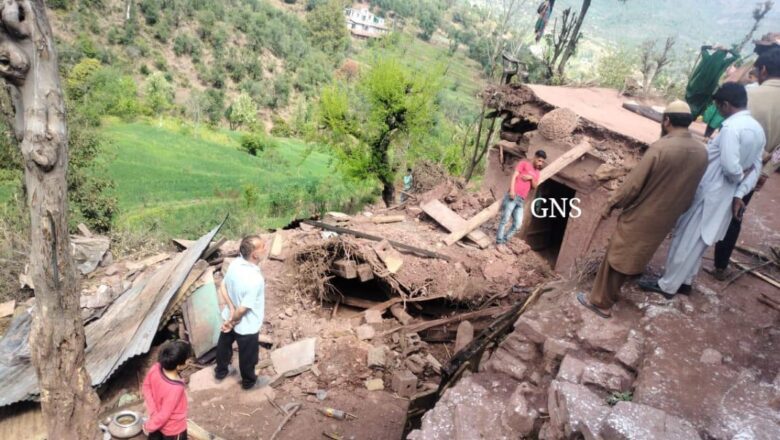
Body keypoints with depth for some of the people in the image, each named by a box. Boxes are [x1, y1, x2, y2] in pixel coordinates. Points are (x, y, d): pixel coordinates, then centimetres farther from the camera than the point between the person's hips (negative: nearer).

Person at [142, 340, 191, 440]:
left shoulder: (155, 368, -22)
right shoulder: (175, 388, -41)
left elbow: (146, 386, -4)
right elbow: (164, 415, -29)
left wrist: (153, 411, -5)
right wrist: (149, 426, -12)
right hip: (174, 428, -6)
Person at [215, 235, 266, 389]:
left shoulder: (235, 263, -15)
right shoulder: (255, 279, -37)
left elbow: (223, 287, -2)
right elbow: (243, 309, -29)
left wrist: (231, 309, -6)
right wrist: (233, 320, -12)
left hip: (229, 316, 7)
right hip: (246, 326, -7)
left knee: (224, 345, 32)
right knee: (248, 355, 21)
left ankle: (221, 371, 58)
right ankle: (248, 381, 47)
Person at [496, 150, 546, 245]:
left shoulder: (537, 173, 23)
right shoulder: (524, 163, 6)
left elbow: (535, 186, 16)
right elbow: (514, 176, -3)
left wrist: (531, 178, -4)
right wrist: (512, 190, -16)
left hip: (521, 200, 6)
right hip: (513, 196, -6)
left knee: (517, 224, -3)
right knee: (505, 220, -8)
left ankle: (504, 241, 4)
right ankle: (499, 242, -6)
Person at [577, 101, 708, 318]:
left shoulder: (660, 148, -25)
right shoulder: (702, 152, -4)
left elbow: (633, 184, -21)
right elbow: (689, 188, 9)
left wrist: (611, 204, -8)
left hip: (641, 216, -7)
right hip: (667, 218, 7)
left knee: (617, 257, 6)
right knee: (637, 255, 23)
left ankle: (601, 302, 16)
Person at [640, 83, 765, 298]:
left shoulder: (731, 127, -21)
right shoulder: (758, 129, 7)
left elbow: (730, 167, -28)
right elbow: (755, 167, 5)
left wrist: (739, 177, -7)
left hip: (708, 195, -8)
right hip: (724, 198, 8)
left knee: (686, 240, 3)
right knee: (699, 241, 19)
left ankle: (667, 285, 13)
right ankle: (685, 280, 31)